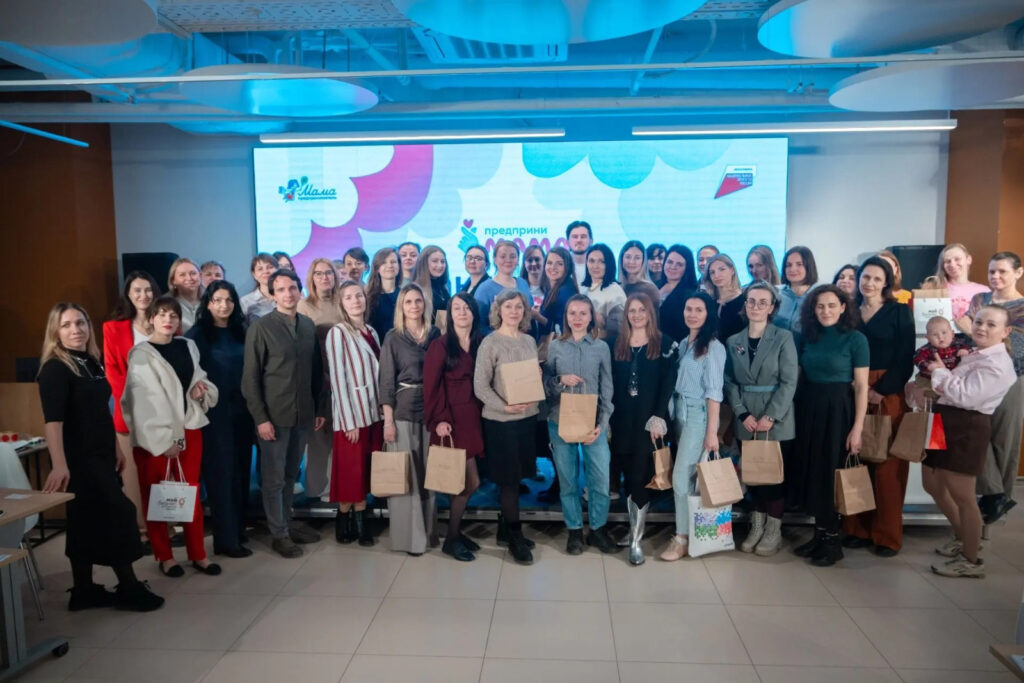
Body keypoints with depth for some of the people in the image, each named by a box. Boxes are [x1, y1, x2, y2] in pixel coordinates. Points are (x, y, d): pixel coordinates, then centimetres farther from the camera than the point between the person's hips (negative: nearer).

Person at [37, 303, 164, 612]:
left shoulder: (92, 362, 10)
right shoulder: (54, 369, -14)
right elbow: (53, 419, -25)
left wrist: (116, 447, 19)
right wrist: (59, 464, -35)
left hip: (100, 455, 8)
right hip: (78, 458, -8)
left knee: (88, 521, 14)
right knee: (118, 515, -3)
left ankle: (85, 591, 25)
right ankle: (128, 587, 11)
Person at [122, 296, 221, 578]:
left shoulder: (188, 347, 8)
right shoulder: (141, 354, -8)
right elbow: (145, 401, -13)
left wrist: (201, 388, -5)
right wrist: (163, 438, -18)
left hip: (189, 429, 5)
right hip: (155, 435, -4)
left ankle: (198, 554, 20)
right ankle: (164, 556, 20)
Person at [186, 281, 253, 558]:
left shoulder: (241, 332, 8)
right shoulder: (196, 335, -4)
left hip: (242, 411, 5)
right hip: (214, 413, -4)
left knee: (241, 471, 10)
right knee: (221, 473, 0)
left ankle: (239, 529, 24)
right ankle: (226, 539, 8)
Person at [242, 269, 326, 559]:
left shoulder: (309, 325, 7)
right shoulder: (260, 328, -7)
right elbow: (250, 378, -8)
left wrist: (319, 408, 8)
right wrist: (260, 418, -13)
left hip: (303, 414, 4)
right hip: (274, 415, -4)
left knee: (291, 475, 15)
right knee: (274, 478, 6)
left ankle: (287, 524, 30)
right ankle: (278, 534, 19)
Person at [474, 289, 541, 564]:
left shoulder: (529, 341, 8)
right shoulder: (490, 343, -9)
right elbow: (480, 386, -13)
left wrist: (538, 376, -6)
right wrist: (504, 407, -24)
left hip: (528, 417, 6)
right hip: (500, 420, -6)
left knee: (515, 477, 14)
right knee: (509, 479, 2)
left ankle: (505, 529, 29)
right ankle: (515, 537, 15)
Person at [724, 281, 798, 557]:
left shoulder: (783, 338, -3)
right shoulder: (733, 342, 7)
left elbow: (789, 382, -9)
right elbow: (729, 382, 4)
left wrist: (771, 416, -15)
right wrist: (743, 414, -9)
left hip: (777, 419, -3)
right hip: (746, 420, 3)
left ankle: (774, 530, 16)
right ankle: (756, 526, 21)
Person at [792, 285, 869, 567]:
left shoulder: (855, 339, -6)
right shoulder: (806, 337, 7)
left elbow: (861, 386, -9)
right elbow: (798, 377, 8)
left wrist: (858, 427, -14)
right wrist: (795, 412, 0)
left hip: (838, 411, -5)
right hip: (808, 409, 5)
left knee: (831, 473, 2)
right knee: (811, 472, 8)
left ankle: (832, 540, 16)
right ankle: (820, 533, 21)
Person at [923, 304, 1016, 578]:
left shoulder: (997, 364, -16)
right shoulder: (975, 355, 16)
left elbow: (964, 395, -24)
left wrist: (940, 372, -10)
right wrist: (934, 384, 0)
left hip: (966, 429, -10)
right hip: (946, 424, 10)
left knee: (961, 495, -1)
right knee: (933, 485, 19)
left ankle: (971, 561, 15)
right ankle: (963, 538, 38)